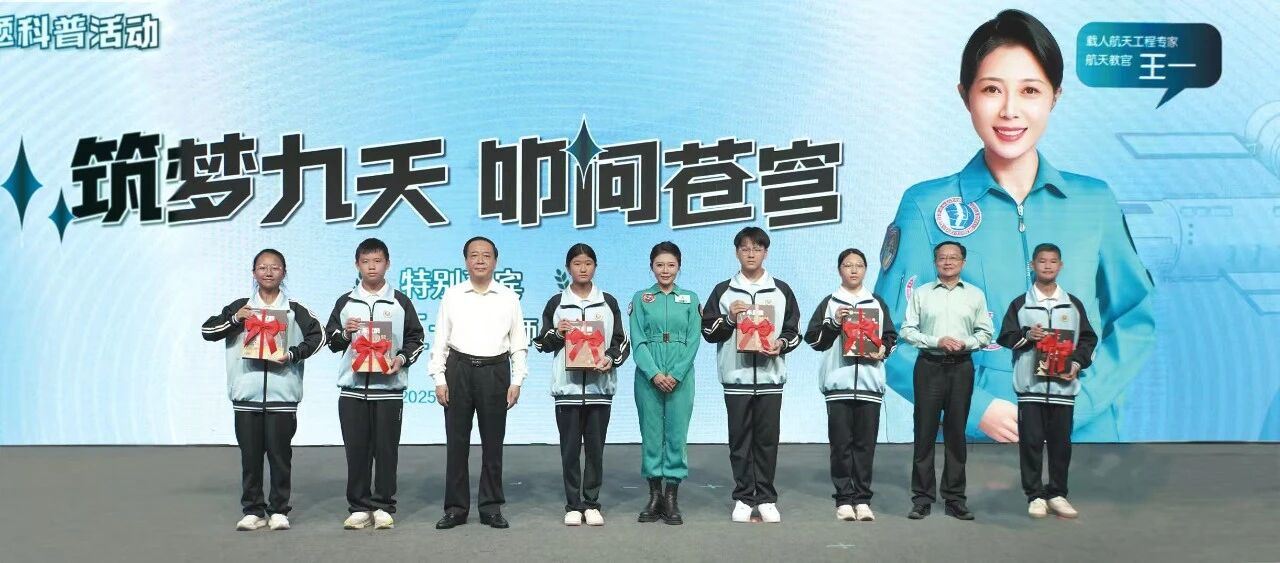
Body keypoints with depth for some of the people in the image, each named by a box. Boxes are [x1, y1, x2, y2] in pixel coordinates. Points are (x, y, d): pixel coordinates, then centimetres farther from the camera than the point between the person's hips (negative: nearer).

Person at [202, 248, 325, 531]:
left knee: (280, 455, 3)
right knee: (250, 456, 5)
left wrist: (293, 354, -10)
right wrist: (235, 318, -7)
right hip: (246, 395, 2)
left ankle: (279, 511, 13)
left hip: (282, 395, -1)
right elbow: (207, 331, 8)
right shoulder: (240, 307, 10)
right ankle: (253, 511, 14)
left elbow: (317, 335, 3)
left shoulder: (295, 310, 5)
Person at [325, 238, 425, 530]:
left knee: (386, 449, 1)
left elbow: (416, 338, 8)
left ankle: (383, 507, 10)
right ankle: (359, 507, 11)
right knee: (356, 449, 3)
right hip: (352, 388, 1)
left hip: (389, 388, -1)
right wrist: (344, 333, -7)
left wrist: (402, 358, -9)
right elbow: (331, 340, 14)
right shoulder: (345, 302, 11)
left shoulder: (400, 302, 7)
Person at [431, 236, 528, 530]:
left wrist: (516, 382, 0)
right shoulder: (452, 296, 7)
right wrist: (439, 379, -1)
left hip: (495, 370, 0)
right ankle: (456, 507, 12)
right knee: (456, 440, 3)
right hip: (459, 369, 0)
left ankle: (491, 507, 14)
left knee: (493, 442, 5)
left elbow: (519, 343, 7)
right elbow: (440, 340, 6)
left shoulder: (508, 298, 7)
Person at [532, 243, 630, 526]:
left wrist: (611, 358, -10)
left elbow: (622, 341, 9)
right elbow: (541, 343, 11)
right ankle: (573, 505, 10)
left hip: (599, 386, 1)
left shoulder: (609, 303, 9)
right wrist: (557, 333, -9)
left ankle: (592, 503, 12)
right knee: (570, 448, 2)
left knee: (595, 447, 3)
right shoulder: (556, 303, 8)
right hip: (568, 386, 0)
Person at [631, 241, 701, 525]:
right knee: (651, 434, 3)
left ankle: (672, 497, 6)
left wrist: (676, 375, -10)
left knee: (677, 434, 0)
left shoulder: (690, 299, 9)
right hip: (648, 376, 0)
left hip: (680, 377, 0)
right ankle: (654, 495, 12)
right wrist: (654, 374, -12)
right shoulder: (641, 298, 7)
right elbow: (638, 341, 0)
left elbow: (693, 341, 2)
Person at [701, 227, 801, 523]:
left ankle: (766, 498, 13)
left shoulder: (781, 290, 9)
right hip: (736, 377, 0)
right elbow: (709, 331, 5)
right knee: (739, 439, 4)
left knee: (767, 439, 4)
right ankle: (743, 499, 12)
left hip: (770, 376, 1)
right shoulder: (723, 291, 6)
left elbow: (794, 330, 10)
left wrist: (781, 344, -9)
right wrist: (729, 318, -12)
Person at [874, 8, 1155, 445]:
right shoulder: (926, 207, -5)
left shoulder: (1095, 203, 3)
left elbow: (1135, 318, 4)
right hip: (969, 436, -2)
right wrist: (975, 408, -17)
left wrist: (1076, 400, -10)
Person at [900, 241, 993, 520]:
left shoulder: (975, 295, 10)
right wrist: (936, 341, -12)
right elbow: (908, 330, 2)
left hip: (961, 367, 1)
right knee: (925, 432, -2)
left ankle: (955, 498, 11)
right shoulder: (921, 294, 7)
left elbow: (985, 333, 9)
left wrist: (966, 343, -10)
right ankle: (922, 498, 4)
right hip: (929, 365, -1)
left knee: (956, 432, 4)